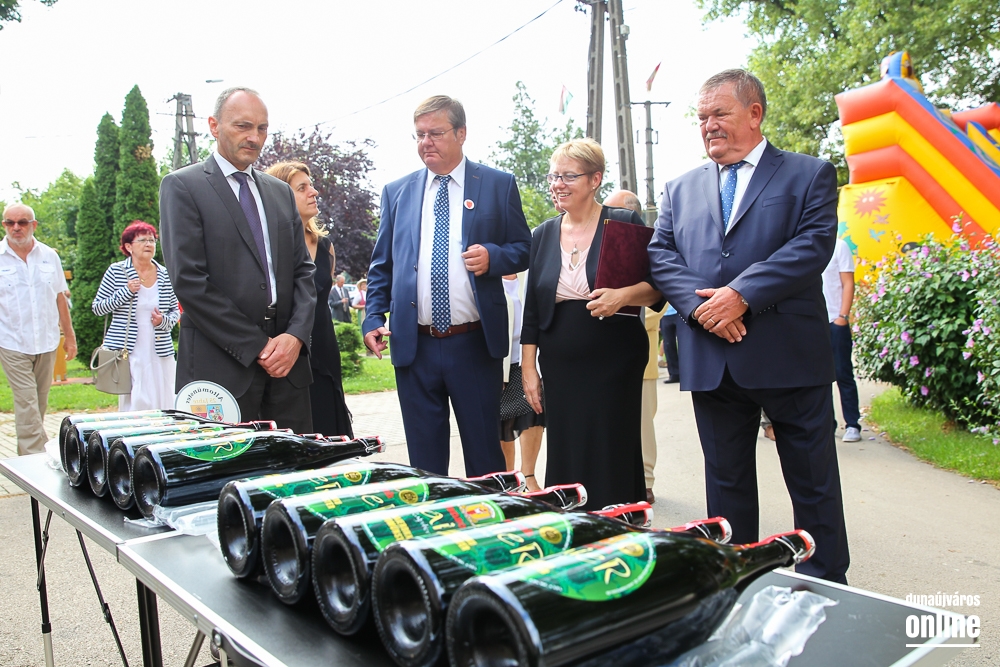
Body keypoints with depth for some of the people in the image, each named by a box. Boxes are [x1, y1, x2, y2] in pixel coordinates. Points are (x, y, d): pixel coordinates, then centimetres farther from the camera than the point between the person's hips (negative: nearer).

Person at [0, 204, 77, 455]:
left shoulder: (49, 256, 6)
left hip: (47, 342, 3)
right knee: (26, 402, -7)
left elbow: (60, 298, 12)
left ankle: (26, 455, 25)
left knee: (40, 402, 10)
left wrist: (69, 335, 12)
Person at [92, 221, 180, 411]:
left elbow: (175, 310, 15)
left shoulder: (165, 275, 8)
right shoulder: (116, 271, 1)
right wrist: (126, 292, -11)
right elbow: (97, 308, 1)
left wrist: (164, 321, -6)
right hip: (128, 352, -3)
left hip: (160, 352, 3)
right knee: (134, 404, -7)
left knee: (163, 405, 1)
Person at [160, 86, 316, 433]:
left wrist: (296, 334, -5)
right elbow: (188, 280, -9)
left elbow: (302, 270, 13)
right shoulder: (182, 186, 0)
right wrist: (256, 346, -11)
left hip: (288, 356, 5)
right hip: (221, 363, -5)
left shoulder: (281, 192, 17)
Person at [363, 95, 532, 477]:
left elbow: (523, 249, 6)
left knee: (484, 452, 8)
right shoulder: (396, 192, 12)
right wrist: (373, 319, 3)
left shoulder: (498, 185, 4)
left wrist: (492, 256, -15)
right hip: (414, 346, 3)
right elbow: (381, 265, 14)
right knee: (424, 457, 11)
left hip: (475, 344, -2)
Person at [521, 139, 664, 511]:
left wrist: (624, 295, -25)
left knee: (613, 461, 1)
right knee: (565, 464, 7)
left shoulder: (624, 224, -2)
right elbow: (531, 309, 11)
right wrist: (528, 368, 7)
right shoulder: (543, 235, 10)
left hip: (615, 365, -3)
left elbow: (658, 287, -4)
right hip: (559, 367, 4)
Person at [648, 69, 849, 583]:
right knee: (726, 481, 14)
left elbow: (814, 244, -9)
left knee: (813, 481, 7)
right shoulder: (681, 189, 15)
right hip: (712, 362, 4)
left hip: (789, 356, -3)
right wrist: (699, 304, -12)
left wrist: (741, 294, -19)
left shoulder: (809, 175, 4)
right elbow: (661, 255, 5)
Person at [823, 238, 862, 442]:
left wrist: (843, 316, -11)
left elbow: (848, 284, -3)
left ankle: (853, 425, 8)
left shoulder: (838, 246, 0)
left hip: (835, 322, -3)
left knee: (843, 375, 1)